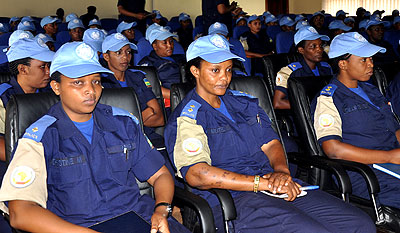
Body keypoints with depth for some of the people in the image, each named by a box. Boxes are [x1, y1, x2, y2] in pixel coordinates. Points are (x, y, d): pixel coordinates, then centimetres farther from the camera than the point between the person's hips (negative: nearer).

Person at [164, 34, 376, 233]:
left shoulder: (244, 102, 20)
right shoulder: (187, 118, -3)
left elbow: (271, 143, 17)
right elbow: (197, 175, -17)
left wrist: (281, 171, -8)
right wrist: (264, 183, -19)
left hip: (279, 188, 7)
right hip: (230, 201, -6)